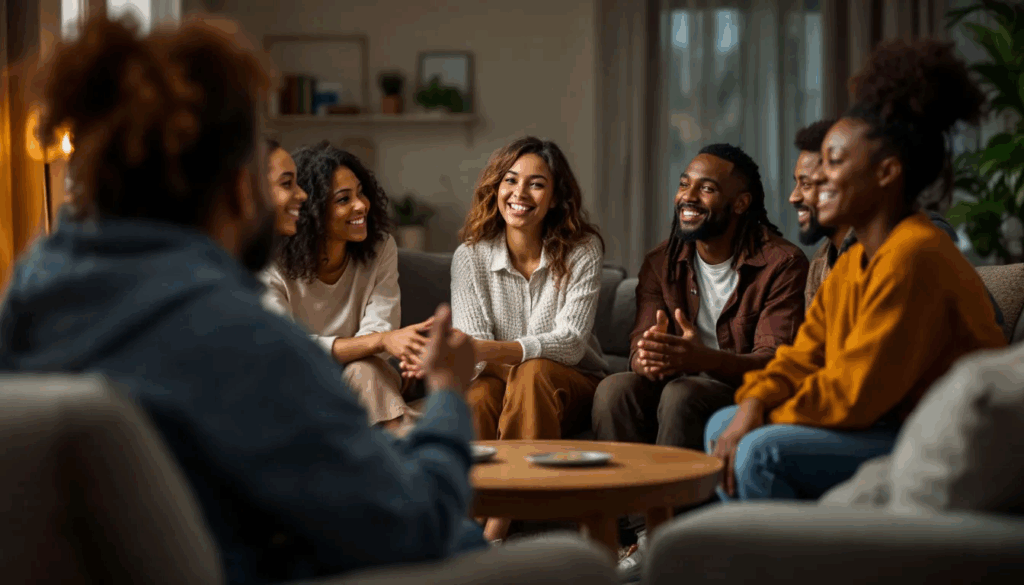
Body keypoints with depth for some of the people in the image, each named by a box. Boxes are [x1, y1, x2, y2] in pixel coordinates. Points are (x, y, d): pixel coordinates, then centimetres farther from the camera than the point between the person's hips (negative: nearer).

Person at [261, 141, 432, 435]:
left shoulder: (380, 248, -4)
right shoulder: (273, 266, -16)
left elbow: (378, 328, -14)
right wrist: (380, 341, -40)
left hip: (364, 385, 3)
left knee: (364, 369, -32)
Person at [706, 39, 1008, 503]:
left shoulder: (912, 256, -21)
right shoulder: (854, 262, 12)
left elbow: (855, 394, -23)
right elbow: (803, 357, 11)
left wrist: (765, 416, -10)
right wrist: (752, 405, -9)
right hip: (895, 432, 11)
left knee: (764, 451, -25)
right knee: (724, 426, 10)